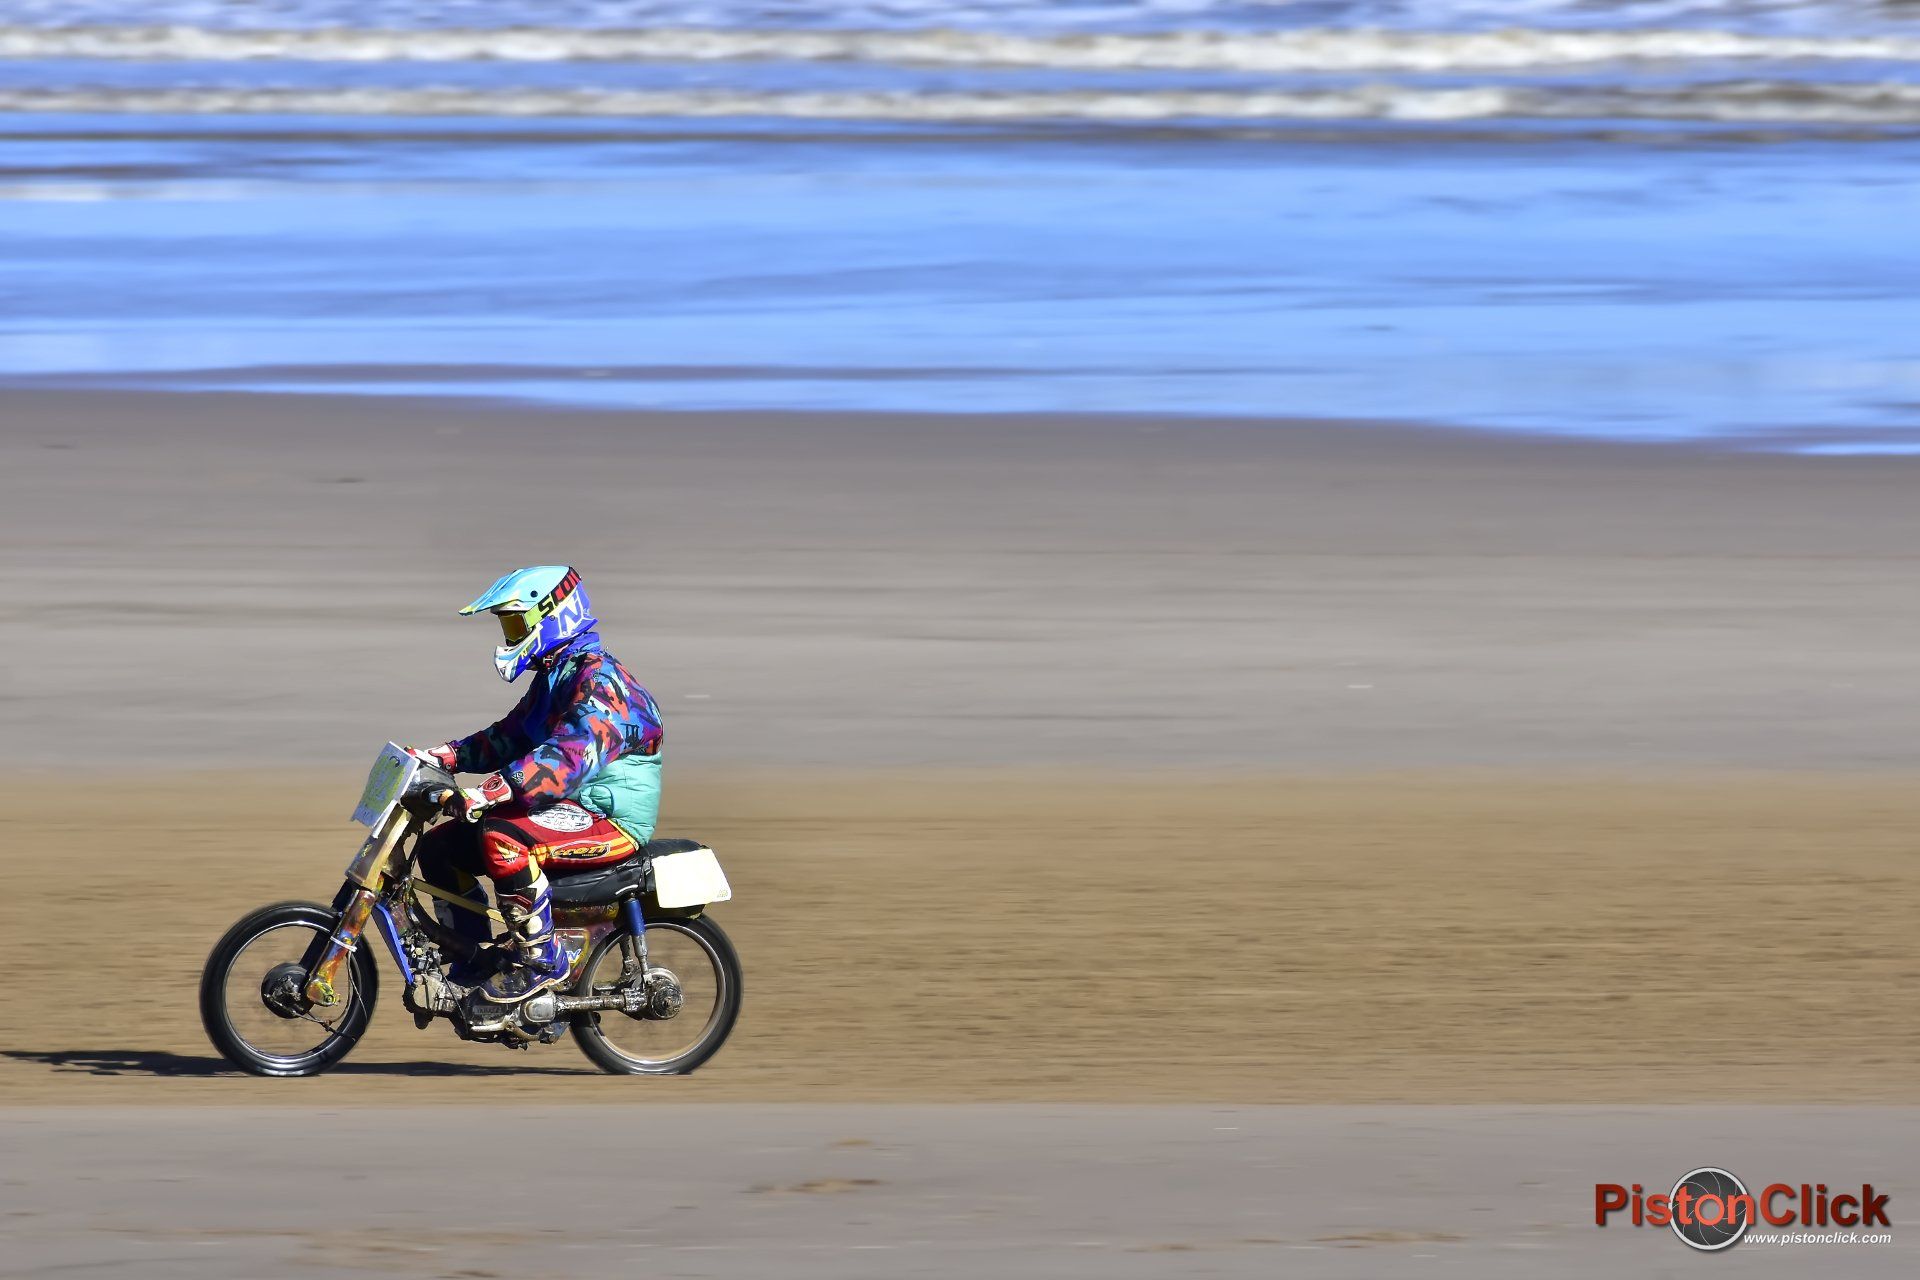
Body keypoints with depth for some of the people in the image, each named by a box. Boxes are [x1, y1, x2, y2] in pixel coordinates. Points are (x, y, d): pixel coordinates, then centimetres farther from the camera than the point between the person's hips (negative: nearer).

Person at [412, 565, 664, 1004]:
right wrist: (444, 757, 6)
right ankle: (475, 960, 8)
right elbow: (509, 738, 23)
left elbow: (573, 754, -32)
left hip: (612, 820, -10)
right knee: (439, 845, 5)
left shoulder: (599, 679, -17)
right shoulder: (553, 677, 17)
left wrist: (490, 792, -42)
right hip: (566, 810, 10)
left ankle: (543, 958, -25)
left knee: (501, 839, -35)